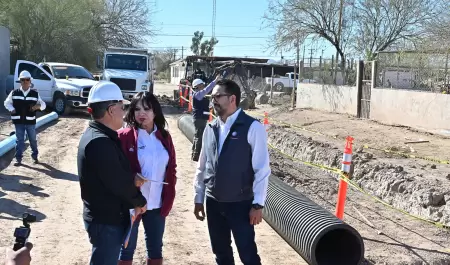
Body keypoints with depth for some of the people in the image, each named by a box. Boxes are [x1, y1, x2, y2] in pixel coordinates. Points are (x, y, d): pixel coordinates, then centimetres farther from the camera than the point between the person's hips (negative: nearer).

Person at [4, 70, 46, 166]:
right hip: (18, 121, 0)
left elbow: (43, 104, 5)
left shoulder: (35, 93, 0)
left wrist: (38, 106, -18)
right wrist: (11, 109, -9)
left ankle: (35, 156, 29)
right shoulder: (14, 93, 0)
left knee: (33, 140, 12)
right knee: (19, 140, 3)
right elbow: (7, 103, 10)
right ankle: (18, 159, 8)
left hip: (30, 121, 0)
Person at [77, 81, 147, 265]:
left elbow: (120, 172, 13)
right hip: (106, 221, -10)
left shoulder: (97, 135, 8)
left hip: (106, 216, 10)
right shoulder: (100, 142, -25)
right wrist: (140, 201, -8)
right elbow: (119, 182, -24)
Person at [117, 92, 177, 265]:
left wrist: (168, 200, 1)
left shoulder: (164, 137, 2)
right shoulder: (124, 136, -10)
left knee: (156, 248, 17)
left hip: (157, 204, 4)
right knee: (127, 248, 12)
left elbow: (171, 170, 6)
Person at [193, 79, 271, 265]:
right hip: (213, 202, 5)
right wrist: (198, 198, 11)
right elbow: (202, 166, 10)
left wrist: (258, 204, -13)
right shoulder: (210, 128, 5)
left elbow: (262, 169, -12)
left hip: (240, 203, -5)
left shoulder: (252, 127, -12)